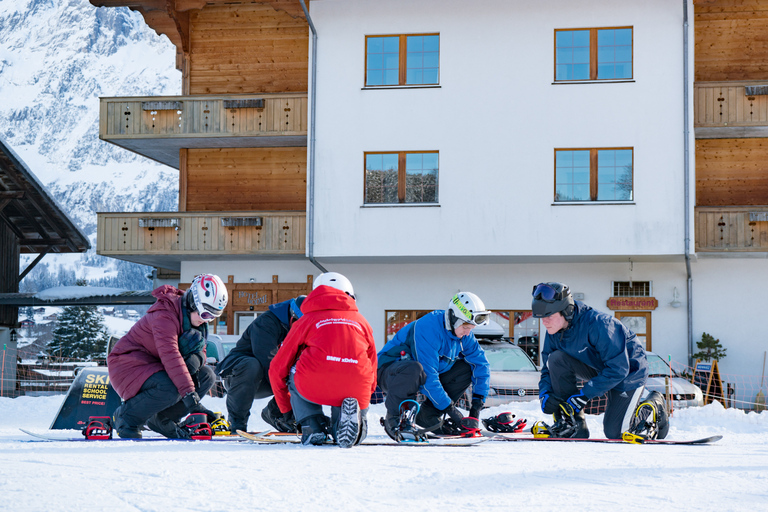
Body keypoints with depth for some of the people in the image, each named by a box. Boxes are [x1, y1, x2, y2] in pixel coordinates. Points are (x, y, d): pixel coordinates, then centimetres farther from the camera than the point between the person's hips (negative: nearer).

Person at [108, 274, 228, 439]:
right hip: (129, 363, -9)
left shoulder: (195, 318, 3)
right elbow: (170, 355, -37)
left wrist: (195, 359, -21)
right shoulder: (165, 315, -26)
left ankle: (163, 419, 1)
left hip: (156, 366, 9)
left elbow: (200, 351, 8)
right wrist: (190, 396, -43)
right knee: (171, 389, -35)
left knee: (206, 376, -2)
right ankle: (127, 417, -11)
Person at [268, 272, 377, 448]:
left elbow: (277, 369, 26)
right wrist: (362, 403, 47)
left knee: (293, 374, 32)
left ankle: (312, 427, 9)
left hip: (314, 388, -1)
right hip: (357, 391, 1)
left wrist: (286, 410, 39)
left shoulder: (306, 320, 22)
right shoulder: (361, 321, 27)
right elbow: (372, 371, 33)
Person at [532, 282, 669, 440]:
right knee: (556, 359, -21)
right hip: (597, 368, 6)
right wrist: (545, 394, -25)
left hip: (629, 372, -6)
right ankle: (573, 426, -14)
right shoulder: (554, 332, -13)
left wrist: (583, 396, -35)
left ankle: (653, 406, 20)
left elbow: (618, 369, -34)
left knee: (613, 433, -10)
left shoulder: (597, 324, -35)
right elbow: (548, 370, -2)